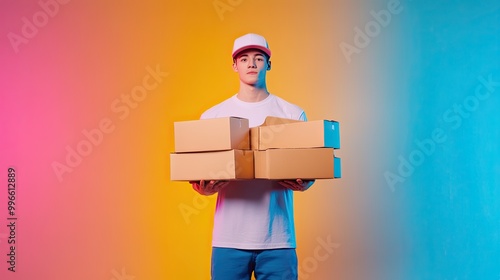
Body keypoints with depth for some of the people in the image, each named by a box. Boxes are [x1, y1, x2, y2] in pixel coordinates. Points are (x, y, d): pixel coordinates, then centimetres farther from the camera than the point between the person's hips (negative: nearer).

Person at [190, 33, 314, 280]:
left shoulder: (293, 114, 6)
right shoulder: (212, 116, 7)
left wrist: (303, 184, -13)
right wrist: (205, 187, -14)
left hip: (278, 239, 0)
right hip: (229, 239, 0)